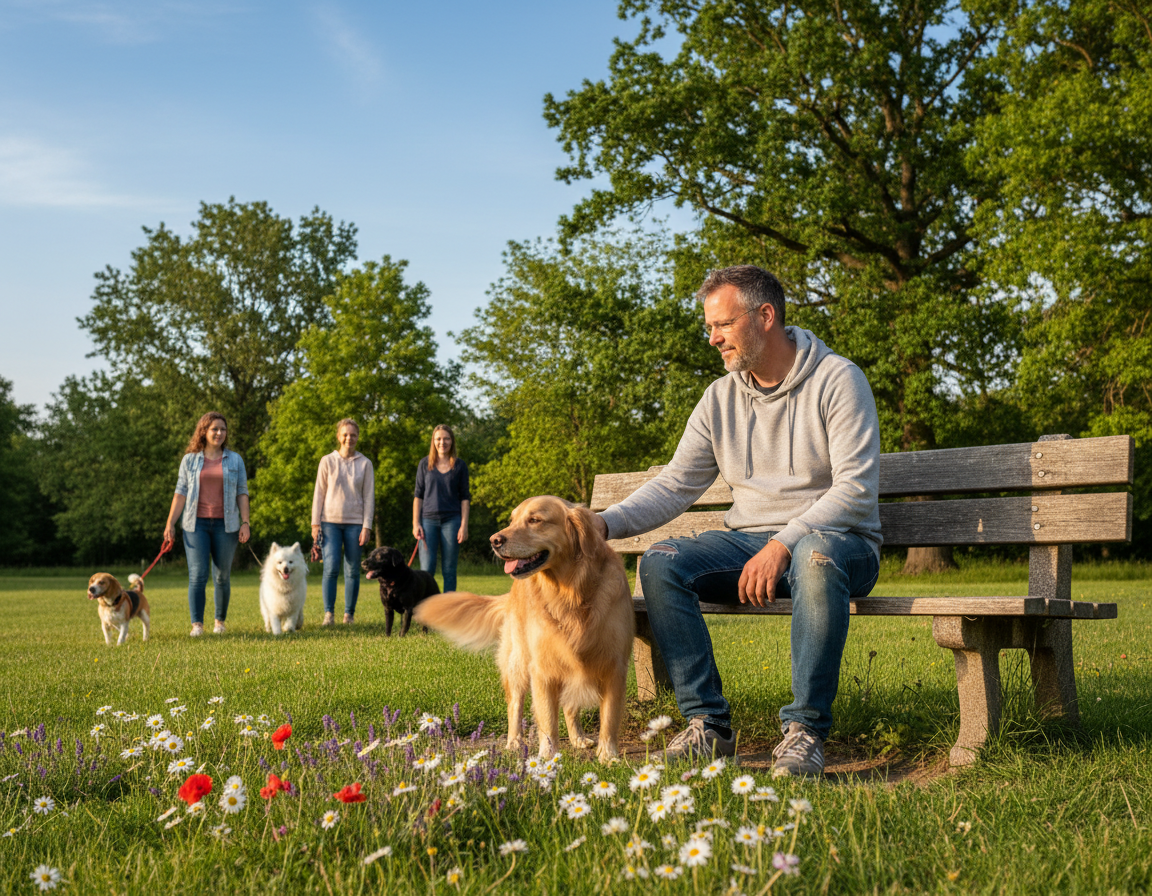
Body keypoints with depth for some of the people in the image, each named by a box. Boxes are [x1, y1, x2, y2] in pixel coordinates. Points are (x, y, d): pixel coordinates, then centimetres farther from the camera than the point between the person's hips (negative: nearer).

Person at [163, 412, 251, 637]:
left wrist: (245, 523, -1)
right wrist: (170, 523, 0)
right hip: (196, 524, -1)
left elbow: (242, 493, 8)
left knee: (222, 576, 5)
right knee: (197, 574, -9)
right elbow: (180, 493, 6)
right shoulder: (190, 460, 8)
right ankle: (197, 624, -9)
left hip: (225, 524, 1)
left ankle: (220, 621, 19)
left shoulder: (235, 460, 10)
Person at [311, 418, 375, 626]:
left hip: (354, 523, 1)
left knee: (352, 571, 1)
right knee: (331, 568, -11)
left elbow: (369, 497, 5)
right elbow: (319, 493, 6)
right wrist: (315, 523, 0)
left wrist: (367, 526, -2)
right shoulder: (327, 461, 5)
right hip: (330, 521, -1)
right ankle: (329, 613, -6)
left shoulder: (365, 464, 6)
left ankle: (349, 614, 8)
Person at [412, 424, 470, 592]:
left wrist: (464, 526, -4)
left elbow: (465, 498, 5)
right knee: (426, 569, -7)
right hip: (428, 520, 0)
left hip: (451, 521, 0)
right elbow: (418, 496, 7)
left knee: (449, 570, 2)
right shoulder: (425, 464, 7)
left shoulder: (460, 466, 5)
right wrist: (415, 523, -1)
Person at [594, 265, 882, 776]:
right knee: (660, 562, -19)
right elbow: (675, 485, 7)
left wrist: (784, 544, -27)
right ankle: (708, 724, -18)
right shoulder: (720, 398, 9)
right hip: (749, 539, 5)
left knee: (816, 558, -41)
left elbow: (856, 489, -16)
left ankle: (806, 729, -30)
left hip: (835, 539, -5)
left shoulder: (837, 380, -7)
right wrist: (605, 524, -10)